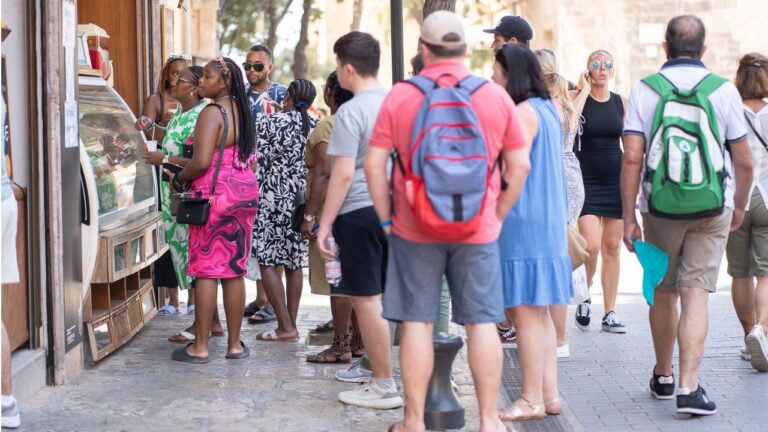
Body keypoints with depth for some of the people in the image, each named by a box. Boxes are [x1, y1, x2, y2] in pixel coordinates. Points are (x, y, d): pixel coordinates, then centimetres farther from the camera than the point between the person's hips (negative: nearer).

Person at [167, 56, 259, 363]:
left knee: (205, 270, -2)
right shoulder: (243, 112, 12)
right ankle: (235, 344, 14)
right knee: (235, 270, 10)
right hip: (245, 192, 8)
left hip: (214, 195, -8)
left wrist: (178, 180, -6)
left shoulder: (212, 113, -13)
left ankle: (200, 346, 1)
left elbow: (201, 161, -21)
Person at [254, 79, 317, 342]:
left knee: (267, 261, -2)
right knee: (295, 263, 11)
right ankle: (291, 323, 14)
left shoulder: (270, 122, -8)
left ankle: (285, 326, -6)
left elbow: (258, 162, -9)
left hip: (272, 197, -5)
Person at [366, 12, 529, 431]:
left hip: (414, 228, 0)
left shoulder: (399, 96, -3)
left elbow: (374, 165, -4)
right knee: (482, 323, 6)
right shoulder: (496, 96, 1)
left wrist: (386, 219, 5)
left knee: (416, 322, 5)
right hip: (477, 230, 1)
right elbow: (519, 166, 3)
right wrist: (497, 217, 11)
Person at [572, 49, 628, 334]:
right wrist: (585, 89, -15)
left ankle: (610, 314, 13)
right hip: (586, 180, -4)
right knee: (591, 246, -14)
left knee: (612, 248, 6)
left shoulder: (621, 103, 9)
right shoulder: (576, 97, -2)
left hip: (615, 181, 4)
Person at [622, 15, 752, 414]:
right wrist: (740, 205, 17)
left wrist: (629, 216, -3)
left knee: (663, 293, 15)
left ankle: (663, 377, 29)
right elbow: (743, 161, 1)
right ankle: (689, 387, -13)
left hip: (660, 207, 1)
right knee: (695, 294, -3)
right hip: (712, 207, -1)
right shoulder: (723, 90, -1)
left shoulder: (643, 91, -2)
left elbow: (632, 158, -8)